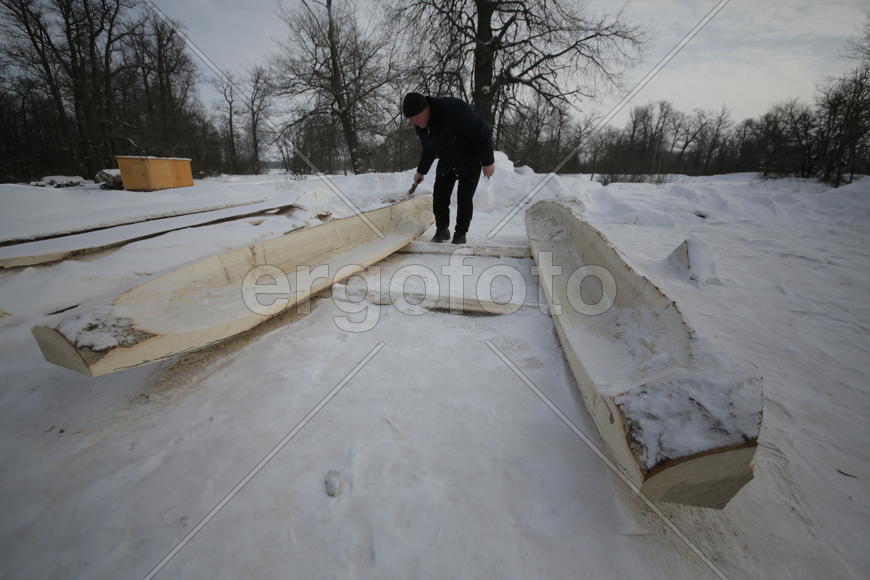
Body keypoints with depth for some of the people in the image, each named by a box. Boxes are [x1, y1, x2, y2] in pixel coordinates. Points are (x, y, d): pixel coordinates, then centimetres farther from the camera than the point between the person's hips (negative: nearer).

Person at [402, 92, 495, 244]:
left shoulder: (453, 109, -34)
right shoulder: (420, 126, -11)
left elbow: (482, 131, -27)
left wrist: (488, 161, -24)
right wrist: (421, 171, 15)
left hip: (470, 160, -6)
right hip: (446, 162, 6)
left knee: (464, 198, -9)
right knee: (439, 196, -1)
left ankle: (461, 234, 7)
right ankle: (442, 230, 17)